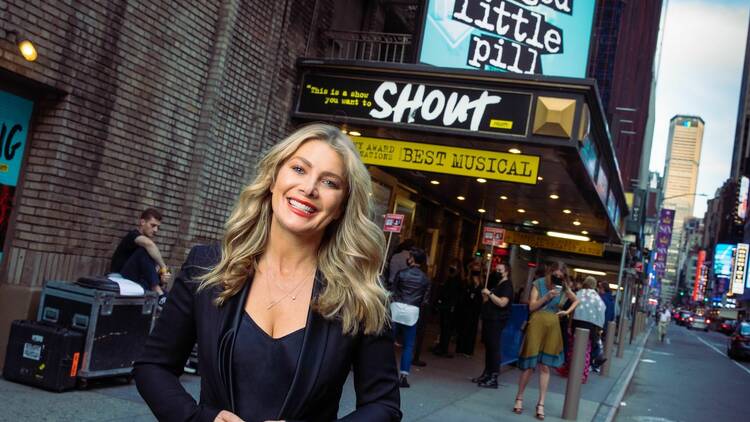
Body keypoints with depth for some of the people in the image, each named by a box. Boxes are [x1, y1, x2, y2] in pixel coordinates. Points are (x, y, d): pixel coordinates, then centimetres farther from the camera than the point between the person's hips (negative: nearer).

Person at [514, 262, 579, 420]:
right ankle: (519, 398, 15)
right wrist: (547, 297, -21)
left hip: (552, 326, 3)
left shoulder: (562, 288, 4)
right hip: (537, 324, -3)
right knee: (529, 364, -1)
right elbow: (532, 306, -10)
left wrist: (567, 312, 7)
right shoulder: (538, 284, -6)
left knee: (545, 366, 4)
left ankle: (541, 404, 9)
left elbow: (576, 300, 22)